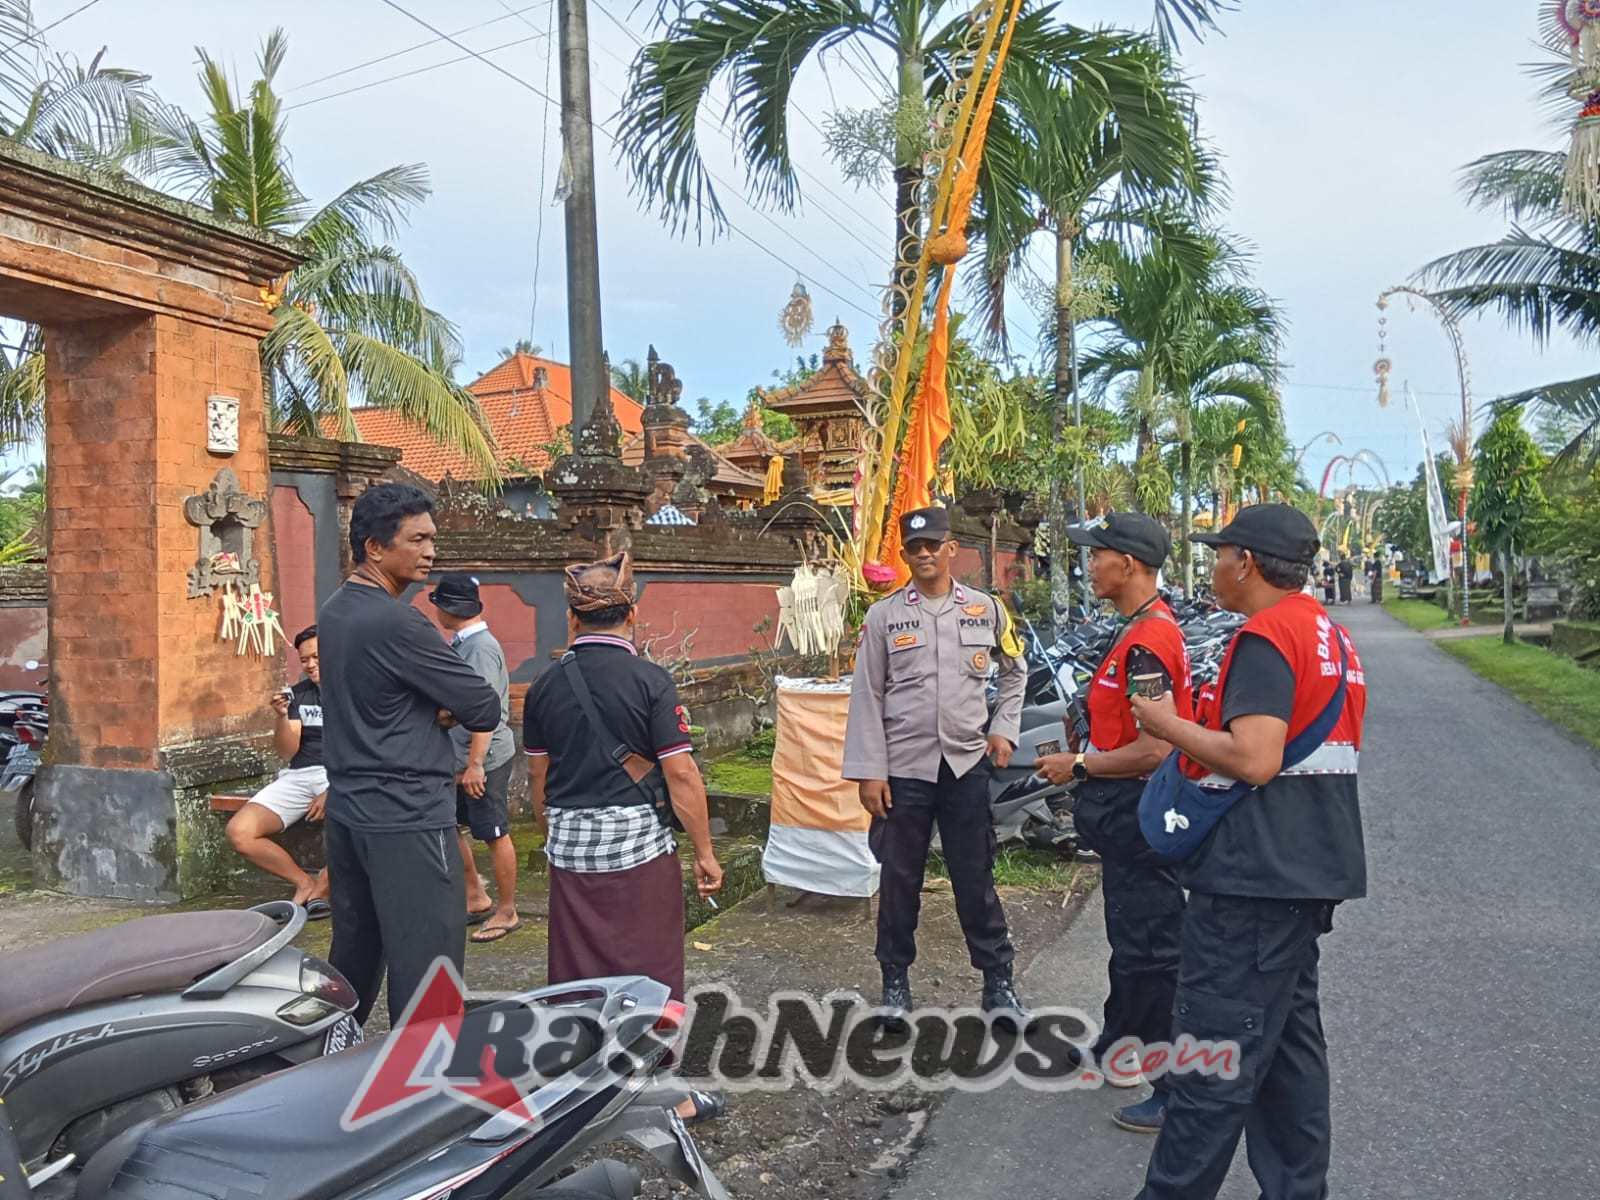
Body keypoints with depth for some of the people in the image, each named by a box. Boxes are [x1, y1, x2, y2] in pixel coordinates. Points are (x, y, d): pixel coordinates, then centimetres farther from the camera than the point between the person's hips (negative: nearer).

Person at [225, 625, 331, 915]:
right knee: (239, 832, -17)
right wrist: (282, 716, -10)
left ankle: (320, 889, -9)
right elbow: (285, 753, 8)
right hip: (299, 776, 5)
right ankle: (305, 882, 2)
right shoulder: (297, 694, 14)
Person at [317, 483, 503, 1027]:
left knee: (353, 955, 20)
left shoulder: (334, 612, 10)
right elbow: (485, 711, -16)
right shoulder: (398, 624, -19)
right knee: (425, 972, -2)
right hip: (406, 820, -9)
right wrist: (451, 708, 4)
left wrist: (435, 710, -1)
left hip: (347, 810, 10)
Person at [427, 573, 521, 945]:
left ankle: (507, 913, 15)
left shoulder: (481, 647, -19)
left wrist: (475, 764, -25)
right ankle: (476, 898, 29)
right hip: (460, 759, 9)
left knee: (495, 836, 2)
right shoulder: (461, 644, 9)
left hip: (485, 760, -9)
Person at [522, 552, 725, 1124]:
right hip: (639, 841, -4)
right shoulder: (649, 680, -11)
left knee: (577, 972, 15)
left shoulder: (546, 686, 2)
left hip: (570, 847, 4)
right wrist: (705, 853, -5)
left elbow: (538, 779, 10)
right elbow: (681, 775, -13)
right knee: (651, 971, 8)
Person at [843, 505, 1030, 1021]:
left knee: (976, 877, 9)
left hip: (967, 763, 1)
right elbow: (866, 696, -3)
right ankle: (895, 979, 26)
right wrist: (869, 772, -7)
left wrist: (1004, 728, 7)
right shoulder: (884, 615, -2)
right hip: (904, 766, -1)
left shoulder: (984, 609, 3)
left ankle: (998, 981, 24)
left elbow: (1015, 670, 19)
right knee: (900, 879, 10)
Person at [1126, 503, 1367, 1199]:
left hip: (1256, 878, -10)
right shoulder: (1332, 636, 15)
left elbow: (1254, 761, -26)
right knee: (1289, 1038, 17)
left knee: (1213, 1059, -2)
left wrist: (1169, 725, -14)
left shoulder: (1265, 638, -16)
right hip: (1310, 871, 10)